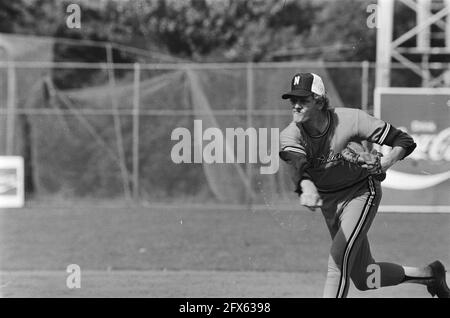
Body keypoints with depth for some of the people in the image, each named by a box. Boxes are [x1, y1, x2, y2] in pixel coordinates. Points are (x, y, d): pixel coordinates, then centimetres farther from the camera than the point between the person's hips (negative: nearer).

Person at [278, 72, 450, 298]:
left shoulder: (351, 119, -24)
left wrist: (386, 162, -38)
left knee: (338, 258, -23)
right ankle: (429, 274, 33)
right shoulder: (290, 135, -19)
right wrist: (307, 187, -63)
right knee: (363, 279, 11)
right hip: (328, 201, 5)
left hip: (361, 193, -5)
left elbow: (404, 141, -18)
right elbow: (297, 165, -41)